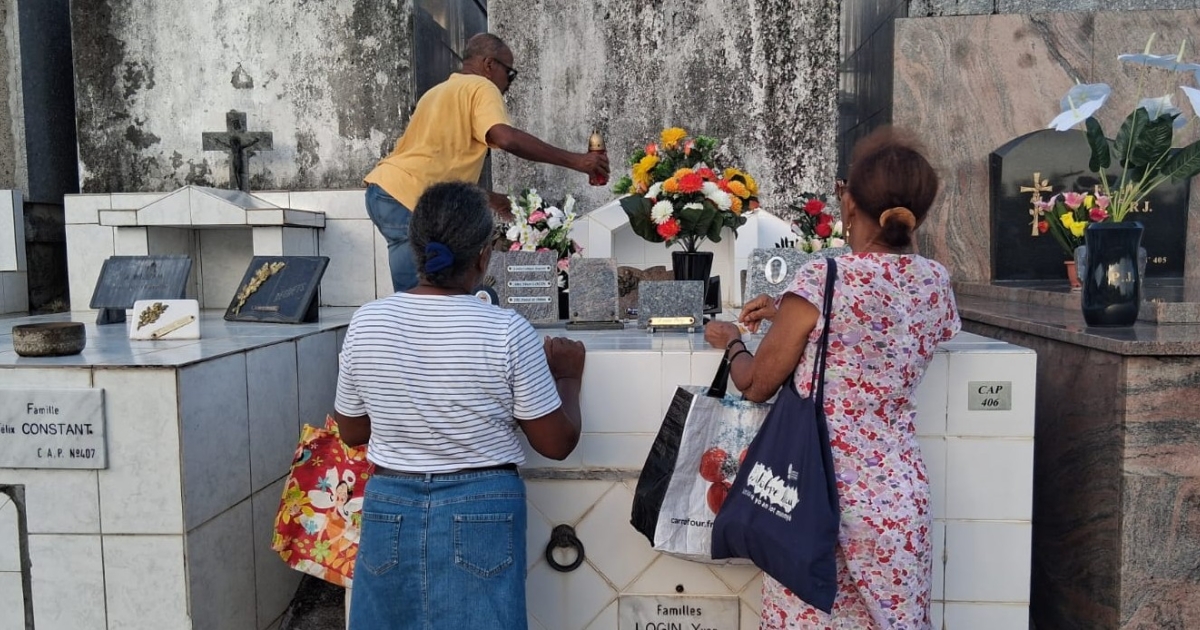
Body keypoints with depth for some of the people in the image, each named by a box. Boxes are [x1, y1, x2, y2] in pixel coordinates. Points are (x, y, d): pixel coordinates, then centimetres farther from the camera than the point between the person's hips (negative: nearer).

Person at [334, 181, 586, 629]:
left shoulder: (365, 323, -7)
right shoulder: (507, 331, -16)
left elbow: (351, 433, 7)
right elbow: (557, 443, -6)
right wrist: (568, 375, 9)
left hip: (389, 507, 3)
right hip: (480, 511, -3)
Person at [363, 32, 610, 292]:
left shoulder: (441, 91, 27)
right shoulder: (479, 87, -2)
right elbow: (507, 139, -21)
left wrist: (492, 199, 27)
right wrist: (574, 161, -16)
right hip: (405, 197, -10)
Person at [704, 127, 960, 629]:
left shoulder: (823, 279, -15)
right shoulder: (936, 284, 1)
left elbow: (756, 385, -6)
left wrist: (732, 342, 13)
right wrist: (789, 315, 17)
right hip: (900, 496, 5)